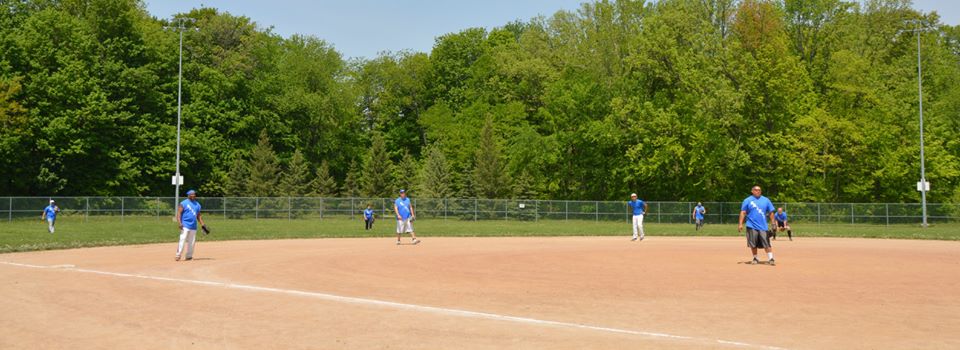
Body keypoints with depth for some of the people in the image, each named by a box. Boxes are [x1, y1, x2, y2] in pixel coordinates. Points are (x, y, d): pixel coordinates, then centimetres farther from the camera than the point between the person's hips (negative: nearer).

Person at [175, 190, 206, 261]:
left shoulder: (197, 204, 16)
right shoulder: (183, 203, -2)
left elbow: (199, 215, 21)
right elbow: (178, 213, -9)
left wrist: (202, 224, 13)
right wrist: (179, 223, -21)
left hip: (193, 227, 6)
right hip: (185, 225, -6)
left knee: (192, 242, 7)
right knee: (182, 240, -14)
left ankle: (189, 256, 15)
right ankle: (178, 255, -11)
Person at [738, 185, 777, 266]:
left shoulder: (766, 200, 9)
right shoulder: (747, 200, 3)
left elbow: (771, 212, 11)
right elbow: (743, 212, 0)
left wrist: (772, 223, 4)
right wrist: (740, 224, -7)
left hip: (763, 226, 1)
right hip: (752, 226, -1)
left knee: (766, 244, -6)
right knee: (753, 244, 4)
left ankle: (771, 258, -3)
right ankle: (755, 258, 19)